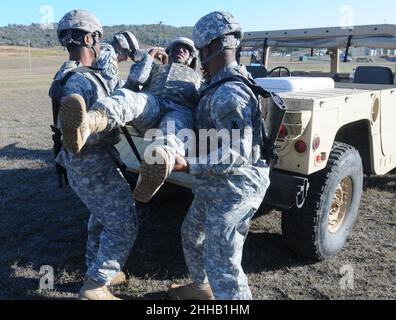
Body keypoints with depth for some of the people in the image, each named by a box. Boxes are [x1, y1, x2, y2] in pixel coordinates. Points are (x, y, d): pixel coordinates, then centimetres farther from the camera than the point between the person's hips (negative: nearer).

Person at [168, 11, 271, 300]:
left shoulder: (229, 94, -26)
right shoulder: (227, 84, 6)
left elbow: (236, 155, -29)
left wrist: (188, 165, -29)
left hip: (232, 191, -11)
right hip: (215, 187, 11)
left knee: (222, 265, -3)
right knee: (193, 233, 28)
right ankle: (201, 288, 50)